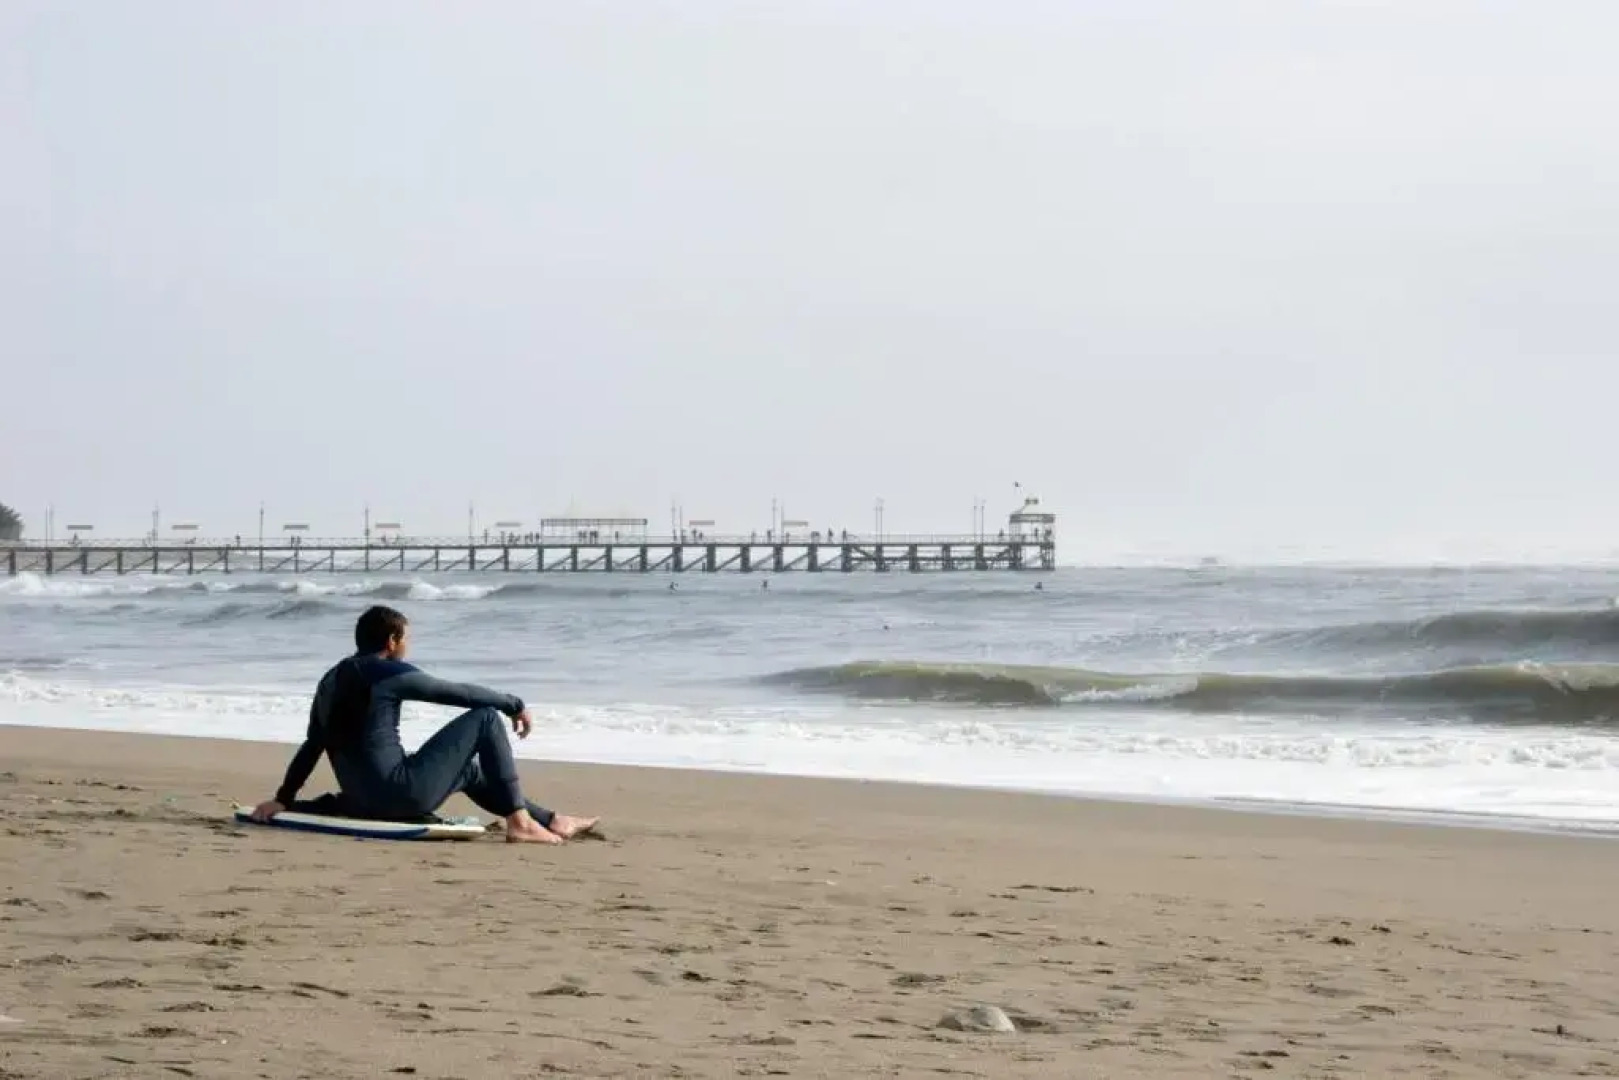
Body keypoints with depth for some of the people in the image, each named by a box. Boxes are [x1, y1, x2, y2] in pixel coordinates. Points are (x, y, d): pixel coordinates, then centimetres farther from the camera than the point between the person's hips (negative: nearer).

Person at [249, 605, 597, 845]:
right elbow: (461, 693, 0)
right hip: (404, 796, -8)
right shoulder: (389, 674, -7)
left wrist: (282, 799, 25)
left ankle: (550, 821, 34)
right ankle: (520, 822, 0)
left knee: (468, 768, 31)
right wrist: (514, 705, 12)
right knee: (485, 718, 1)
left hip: (362, 803, 8)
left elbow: (310, 749, 19)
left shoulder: (331, 682, 15)